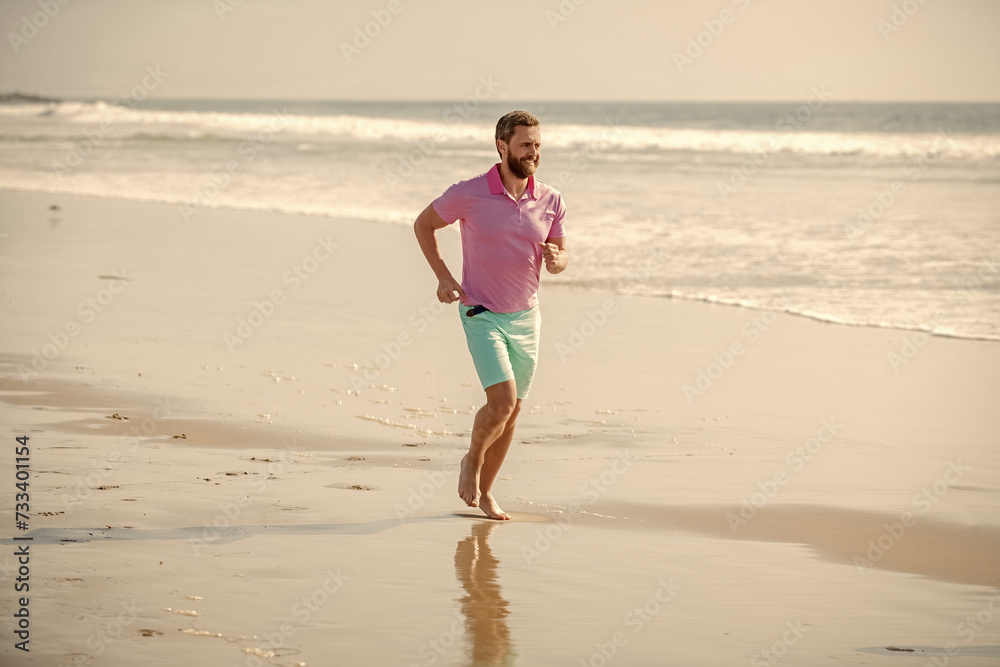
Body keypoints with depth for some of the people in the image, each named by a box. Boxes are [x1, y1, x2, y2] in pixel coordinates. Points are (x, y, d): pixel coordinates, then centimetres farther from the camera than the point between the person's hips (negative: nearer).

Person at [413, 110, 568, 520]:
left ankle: (484, 492, 26)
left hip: (525, 317, 4)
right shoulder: (468, 194, -12)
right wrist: (443, 276, -6)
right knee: (503, 400, -19)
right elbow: (424, 224, 3)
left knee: (511, 412, 10)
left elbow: (561, 255, 10)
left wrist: (556, 261, -15)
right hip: (482, 315, -4)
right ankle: (472, 461, 9)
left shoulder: (551, 201, -2)